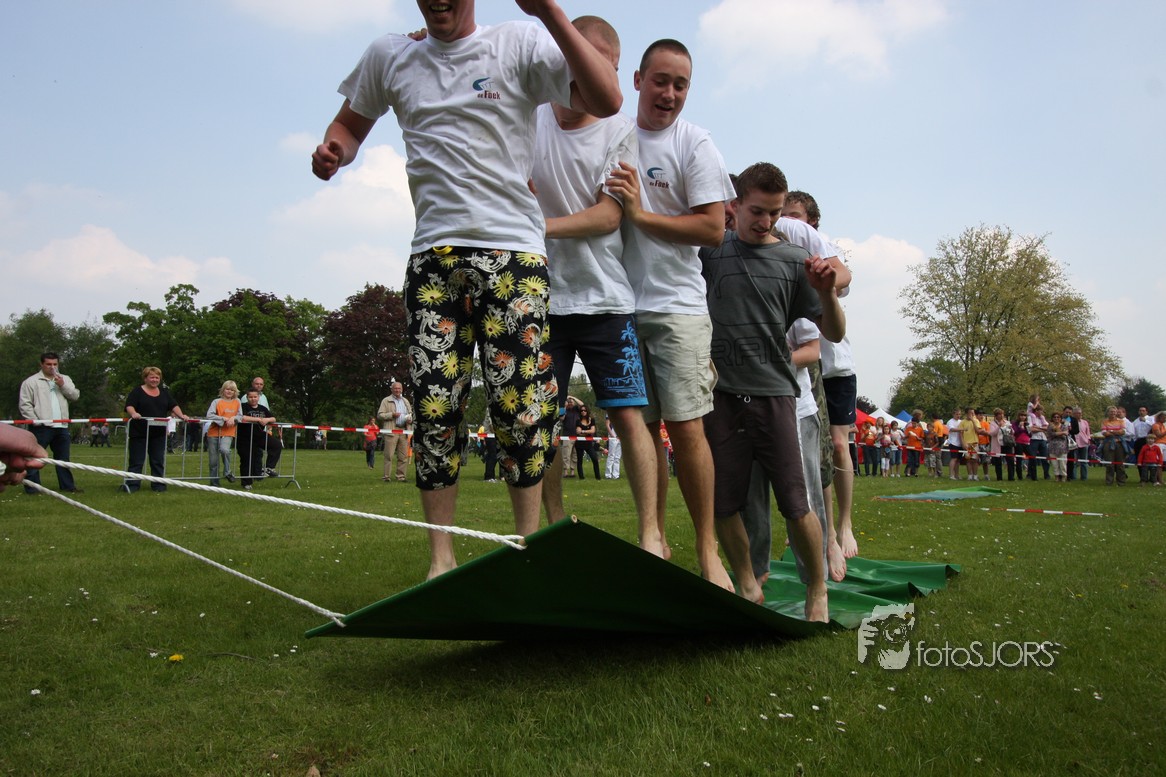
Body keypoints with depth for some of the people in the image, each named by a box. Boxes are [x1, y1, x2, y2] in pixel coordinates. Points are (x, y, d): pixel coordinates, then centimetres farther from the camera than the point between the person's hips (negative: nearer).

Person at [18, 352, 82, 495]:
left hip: (61, 426, 5)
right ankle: (32, 487, 2)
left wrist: (63, 385, -8)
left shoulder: (65, 379, 15)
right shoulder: (31, 381, 0)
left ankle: (67, 486, 19)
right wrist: (35, 421, -11)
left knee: (63, 457, 12)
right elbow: (24, 404, -3)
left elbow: (75, 396, 6)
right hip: (42, 427, -5)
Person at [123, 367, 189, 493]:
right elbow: (129, 406, -11)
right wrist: (133, 413, -32)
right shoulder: (137, 391, 0)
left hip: (159, 433, 4)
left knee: (158, 461, 7)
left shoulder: (164, 392, 15)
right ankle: (132, 485, 2)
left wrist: (181, 415, -5)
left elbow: (173, 406, 12)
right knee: (136, 461, -1)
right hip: (139, 432, -4)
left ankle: (158, 485, 12)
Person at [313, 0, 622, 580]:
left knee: (520, 403, -5)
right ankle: (441, 558, 12)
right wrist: (334, 151, 3)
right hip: (432, 253, 3)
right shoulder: (389, 56, 13)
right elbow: (350, 123, 27)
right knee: (433, 405, 0)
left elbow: (606, 101, -12)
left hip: (513, 250, -3)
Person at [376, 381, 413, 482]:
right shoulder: (386, 401, 7)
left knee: (404, 456, 2)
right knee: (389, 455, -8)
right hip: (391, 431, -5)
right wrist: (392, 415, -12)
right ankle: (387, 476, -4)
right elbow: (379, 415, 0)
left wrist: (410, 419, 5)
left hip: (404, 431, 5)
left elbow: (411, 414, 29)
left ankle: (401, 476, 8)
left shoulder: (406, 401, 22)